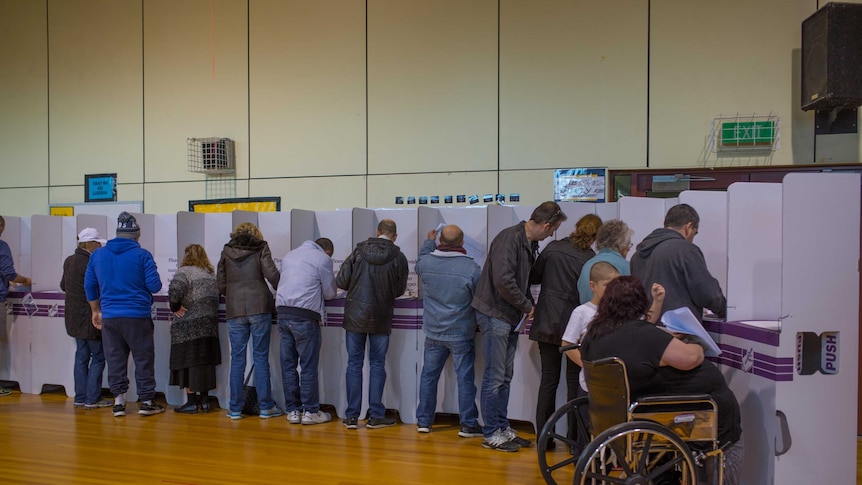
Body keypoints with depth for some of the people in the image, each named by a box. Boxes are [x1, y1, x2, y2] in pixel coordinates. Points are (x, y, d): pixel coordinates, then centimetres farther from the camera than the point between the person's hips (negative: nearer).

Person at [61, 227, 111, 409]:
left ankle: (80, 397, 18)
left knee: (82, 356, 14)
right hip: (89, 317, -9)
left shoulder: (69, 261, 11)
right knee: (98, 356, 0)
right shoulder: (90, 263, -19)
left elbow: (63, 285, 23)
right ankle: (92, 398, 3)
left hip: (75, 318, 9)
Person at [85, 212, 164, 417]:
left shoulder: (97, 255, 6)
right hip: (137, 316, -4)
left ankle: (118, 400, 16)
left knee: (115, 360, 13)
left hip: (109, 317, 4)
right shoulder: (142, 255, -8)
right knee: (143, 359, 6)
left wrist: (96, 311, 23)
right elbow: (154, 285, -10)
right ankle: (146, 402, 11)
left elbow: (89, 286, 13)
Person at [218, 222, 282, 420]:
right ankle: (266, 407, 8)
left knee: (237, 358, 8)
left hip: (234, 310, 2)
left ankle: (235, 409, 13)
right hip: (259, 307, -2)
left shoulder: (226, 252, 12)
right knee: (261, 357, 3)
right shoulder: (261, 248, 4)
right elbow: (272, 275, -7)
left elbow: (220, 285, 11)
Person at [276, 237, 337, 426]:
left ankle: (292, 410, 16)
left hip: (283, 313, 6)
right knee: (308, 366, 2)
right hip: (305, 316, -6)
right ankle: (310, 411, 9)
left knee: (288, 364, 9)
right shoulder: (323, 259, 0)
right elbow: (330, 293, 3)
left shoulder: (290, 255, 19)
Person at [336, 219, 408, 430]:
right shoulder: (398, 258, -7)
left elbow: (341, 281, -6)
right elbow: (399, 290, 1)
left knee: (354, 365, 8)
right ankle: (375, 416, 14)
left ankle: (351, 416, 13)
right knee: (377, 365, 9)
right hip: (381, 319, -1)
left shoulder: (359, 251, -5)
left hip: (354, 316, 1)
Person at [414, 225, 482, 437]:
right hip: (461, 334, -3)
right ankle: (469, 424, 13)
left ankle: (423, 420, 24)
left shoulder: (425, 262, -8)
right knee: (465, 377, 6)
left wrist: (429, 241, 34)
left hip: (433, 332, 3)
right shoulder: (471, 267, -18)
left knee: (429, 375, 14)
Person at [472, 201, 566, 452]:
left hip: (511, 316, 9)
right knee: (495, 377, -2)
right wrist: (527, 306, -15)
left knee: (505, 376, 15)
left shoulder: (529, 243, 12)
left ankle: (502, 427, 26)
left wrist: (529, 305, 4)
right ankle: (491, 434, 9)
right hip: (494, 314, -9)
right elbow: (503, 281, -27)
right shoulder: (509, 238, -18)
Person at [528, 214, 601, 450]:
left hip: (547, 324, 3)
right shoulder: (590, 260, -9)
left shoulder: (552, 248, -2)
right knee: (574, 382, 9)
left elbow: (533, 277, 7)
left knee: (548, 379, 11)